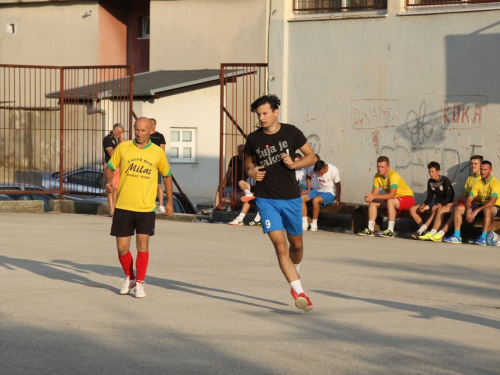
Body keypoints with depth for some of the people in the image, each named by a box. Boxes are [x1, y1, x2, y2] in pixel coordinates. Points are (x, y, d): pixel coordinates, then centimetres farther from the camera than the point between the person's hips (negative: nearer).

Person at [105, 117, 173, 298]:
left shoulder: (158, 153, 1)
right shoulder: (123, 147, 0)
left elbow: (167, 175, 14)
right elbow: (110, 168, 9)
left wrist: (170, 201, 12)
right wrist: (109, 182, -13)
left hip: (146, 208, -1)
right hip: (123, 207, 1)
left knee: (142, 245, -7)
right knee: (122, 248, 3)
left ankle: (140, 283, 8)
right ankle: (129, 278, 27)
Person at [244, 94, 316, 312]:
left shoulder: (291, 132, -4)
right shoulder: (253, 139, -2)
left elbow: (311, 156, 5)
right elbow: (248, 161, 16)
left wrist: (294, 164, -13)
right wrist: (251, 171, -6)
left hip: (291, 198, 1)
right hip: (266, 199, -1)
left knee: (296, 244, 14)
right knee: (280, 245, -14)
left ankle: (295, 274, 46)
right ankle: (299, 291, -15)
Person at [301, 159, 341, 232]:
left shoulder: (334, 170, -23)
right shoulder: (314, 169, -11)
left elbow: (337, 185, -14)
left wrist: (338, 199, -12)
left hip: (330, 193, -6)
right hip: (318, 191, 6)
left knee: (315, 200, -33)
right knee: (302, 198, -17)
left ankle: (314, 225, -22)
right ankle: (304, 224, -15)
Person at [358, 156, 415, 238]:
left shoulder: (393, 175, -28)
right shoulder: (377, 176, -6)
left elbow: (391, 195, -36)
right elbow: (374, 192, -7)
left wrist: (374, 197, -38)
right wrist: (369, 196, -31)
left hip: (407, 198, -8)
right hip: (394, 199, 8)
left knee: (390, 201, -36)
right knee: (373, 202, -6)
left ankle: (390, 231, -34)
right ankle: (370, 229, -8)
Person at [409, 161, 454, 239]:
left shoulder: (445, 180, -11)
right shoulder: (430, 182, 7)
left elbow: (449, 197, -18)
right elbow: (430, 197, 10)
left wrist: (439, 205, -32)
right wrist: (423, 205, -11)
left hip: (445, 203, -7)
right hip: (435, 202, 7)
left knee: (435, 210, -43)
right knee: (412, 209, -8)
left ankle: (420, 231, -46)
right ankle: (423, 229, -20)